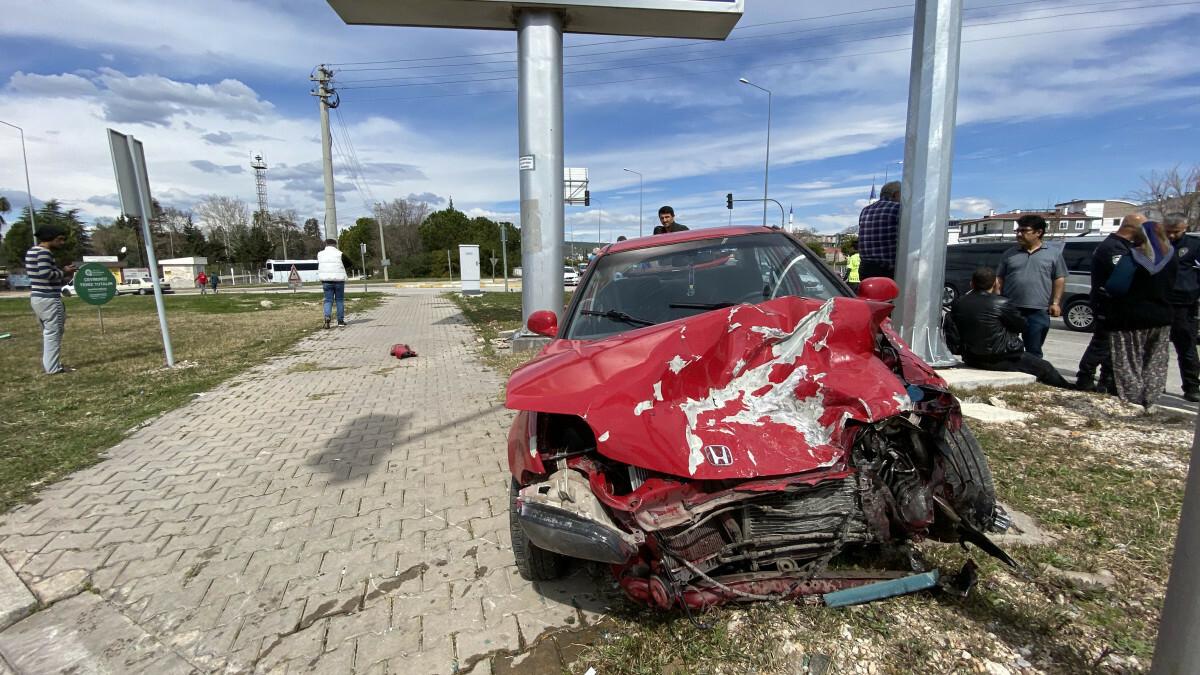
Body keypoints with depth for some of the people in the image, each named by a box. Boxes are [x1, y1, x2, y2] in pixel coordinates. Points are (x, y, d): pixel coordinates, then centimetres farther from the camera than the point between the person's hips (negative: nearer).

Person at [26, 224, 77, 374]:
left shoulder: (32, 251, 16)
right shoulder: (44, 252, -15)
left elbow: (39, 274, 19)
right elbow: (45, 274, -23)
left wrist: (61, 271, 11)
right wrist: (64, 272, -8)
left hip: (37, 297, 10)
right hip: (48, 298, -10)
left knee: (48, 332, 17)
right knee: (53, 332, -5)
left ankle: (48, 364, 22)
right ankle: (52, 368, -2)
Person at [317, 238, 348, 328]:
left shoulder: (320, 254, 4)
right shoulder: (339, 254, -6)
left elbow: (319, 267, 15)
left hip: (326, 281, 2)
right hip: (339, 280, -2)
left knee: (328, 300, 7)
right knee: (340, 300, 8)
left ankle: (327, 317, -16)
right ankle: (340, 321, 11)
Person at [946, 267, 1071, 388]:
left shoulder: (957, 304, -2)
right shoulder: (1002, 303, -14)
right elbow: (1021, 327, 2)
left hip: (971, 360, 6)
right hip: (999, 360, -5)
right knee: (1045, 368, 16)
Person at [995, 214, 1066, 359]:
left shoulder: (1054, 254, 6)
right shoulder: (1009, 254, 9)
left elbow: (1059, 280, 6)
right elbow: (999, 279, 9)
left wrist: (1055, 302, -3)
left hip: (1038, 311, -1)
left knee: (1034, 351, 5)